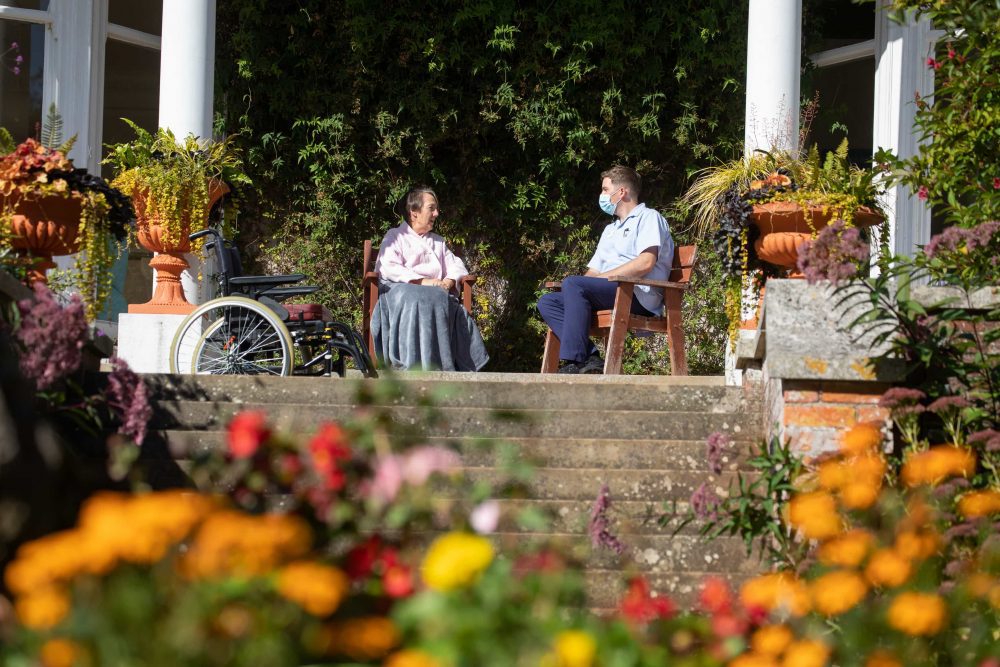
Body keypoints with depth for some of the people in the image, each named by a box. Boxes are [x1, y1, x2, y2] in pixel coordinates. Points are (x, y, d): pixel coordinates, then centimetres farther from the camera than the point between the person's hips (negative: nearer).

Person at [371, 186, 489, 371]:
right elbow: (388, 269, -5)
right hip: (402, 289, -5)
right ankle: (417, 365, -46)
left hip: (436, 291, 5)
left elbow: (456, 266, 21)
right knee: (418, 302, -41)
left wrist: (449, 281, -5)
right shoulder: (395, 237, 13)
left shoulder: (438, 242, 31)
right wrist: (422, 281, -16)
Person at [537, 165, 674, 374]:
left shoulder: (648, 217, 4)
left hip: (638, 295, -9)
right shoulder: (611, 229, 33)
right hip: (608, 292, 9)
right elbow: (594, 270, 26)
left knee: (573, 284, -30)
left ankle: (572, 363, -36)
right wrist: (587, 279, 0)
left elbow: (646, 263, -13)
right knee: (547, 302, -7)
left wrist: (601, 278, -13)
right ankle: (590, 357, -25)